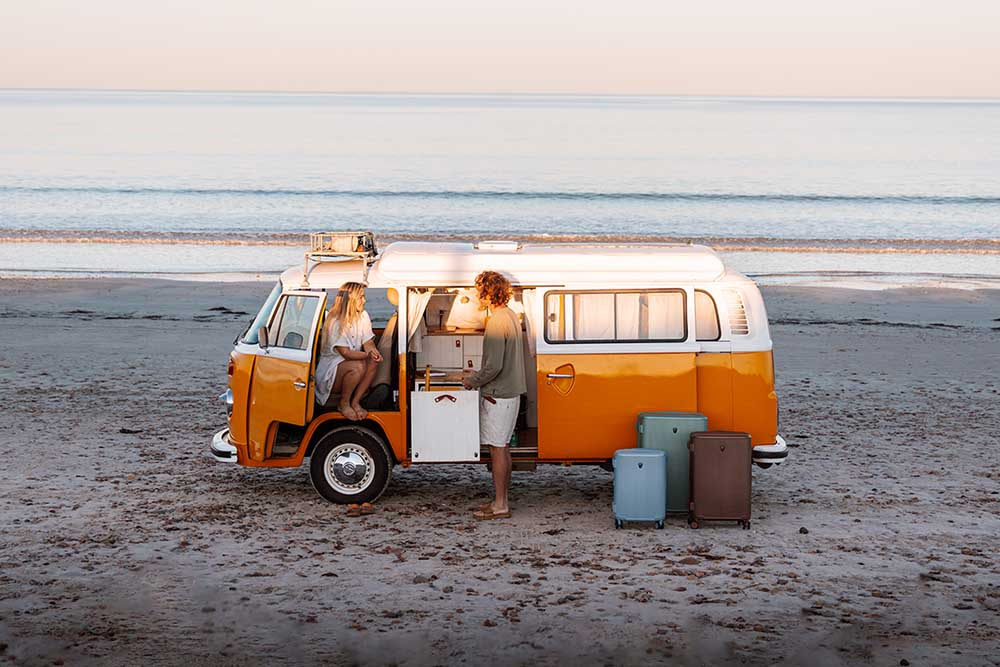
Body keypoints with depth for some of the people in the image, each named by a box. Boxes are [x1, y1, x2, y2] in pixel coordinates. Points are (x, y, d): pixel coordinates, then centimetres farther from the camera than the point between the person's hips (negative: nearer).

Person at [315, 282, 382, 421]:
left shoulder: (363, 316, 0)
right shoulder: (335, 322, -20)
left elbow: (368, 342, -2)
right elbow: (345, 353, -23)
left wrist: (373, 352, -25)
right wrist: (367, 354, -32)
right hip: (331, 367, -6)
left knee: (373, 362, -23)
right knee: (358, 366, -35)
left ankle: (355, 401, -10)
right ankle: (343, 404, -12)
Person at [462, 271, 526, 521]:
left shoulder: (497, 321, -20)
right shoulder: (511, 315, 11)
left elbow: (494, 366, -24)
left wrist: (474, 382, -9)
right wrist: (477, 375, 20)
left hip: (497, 395, -10)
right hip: (511, 390, 10)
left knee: (497, 448, -4)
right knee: (502, 447, 15)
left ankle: (500, 505, 1)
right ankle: (501, 500, 21)